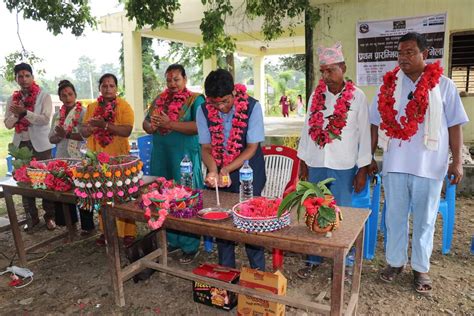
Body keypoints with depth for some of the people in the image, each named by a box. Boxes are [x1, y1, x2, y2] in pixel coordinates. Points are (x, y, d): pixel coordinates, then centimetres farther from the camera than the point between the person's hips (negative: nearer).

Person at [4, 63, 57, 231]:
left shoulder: (44, 96, -1)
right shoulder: (12, 99, 11)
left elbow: (45, 119, -13)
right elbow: (8, 124, 8)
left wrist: (24, 112, -21)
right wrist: (16, 114, -11)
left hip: (40, 144, -4)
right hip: (21, 144, 4)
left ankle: (49, 216, 10)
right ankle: (31, 217, 15)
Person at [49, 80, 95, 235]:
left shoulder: (83, 113, -6)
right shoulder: (57, 115, 12)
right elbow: (52, 138, 11)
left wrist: (67, 134, -20)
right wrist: (59, 136, -10)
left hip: (79, 158, -6)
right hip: (61, 159, 6)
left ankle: (88, 225, 13)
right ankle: (70, 223, 27)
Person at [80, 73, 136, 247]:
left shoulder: (124, 106, -3)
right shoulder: (91, 107, 12)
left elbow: (127, 130, -15)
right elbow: (83, 131, 10)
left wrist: (104, 124, -23)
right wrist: (91, 126, -12)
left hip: (119, 156, -4)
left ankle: (128, 232, 8)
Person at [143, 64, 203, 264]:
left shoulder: (195, 100, -4)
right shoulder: (159, 100, 14)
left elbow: (199, 127, -18)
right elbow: (146, 122, 17)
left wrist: (169, 124, -21)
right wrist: (151, 126, -7)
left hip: (185, 156, -6)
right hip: (161, 156, 6)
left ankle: (191, 246, 14)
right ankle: (172, 241, 27)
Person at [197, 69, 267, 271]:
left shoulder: (252, 107, -17)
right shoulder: (204, 111, -8)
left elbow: (252, 148, -15)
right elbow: (206, 147, -3)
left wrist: (226, 170, -24)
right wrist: (213, 171, -23)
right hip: (219, 172, 3)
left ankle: (258, 271, 21)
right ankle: (226, 270, 29)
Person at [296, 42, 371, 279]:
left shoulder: (357, 97, -4)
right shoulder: (316, 95, 5)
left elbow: (364, 133, -3)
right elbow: (307, 129, 9)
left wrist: (362, 170, -5)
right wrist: (303, 163, 8)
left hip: (343, 166, -3)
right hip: (316, 164, 3)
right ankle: (314, 259, 24)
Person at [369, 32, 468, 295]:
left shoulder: (442, 84, 0)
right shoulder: (389, 84, 5)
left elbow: (454, 125, 1)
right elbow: (377, 124, 7)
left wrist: (457, 161, -4)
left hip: (429, 165, -1)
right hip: (395, 164, 2)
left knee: (424, 219, 10)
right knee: (395, 216, 12)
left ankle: (420, 268, 27)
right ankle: (395, 262, 28)